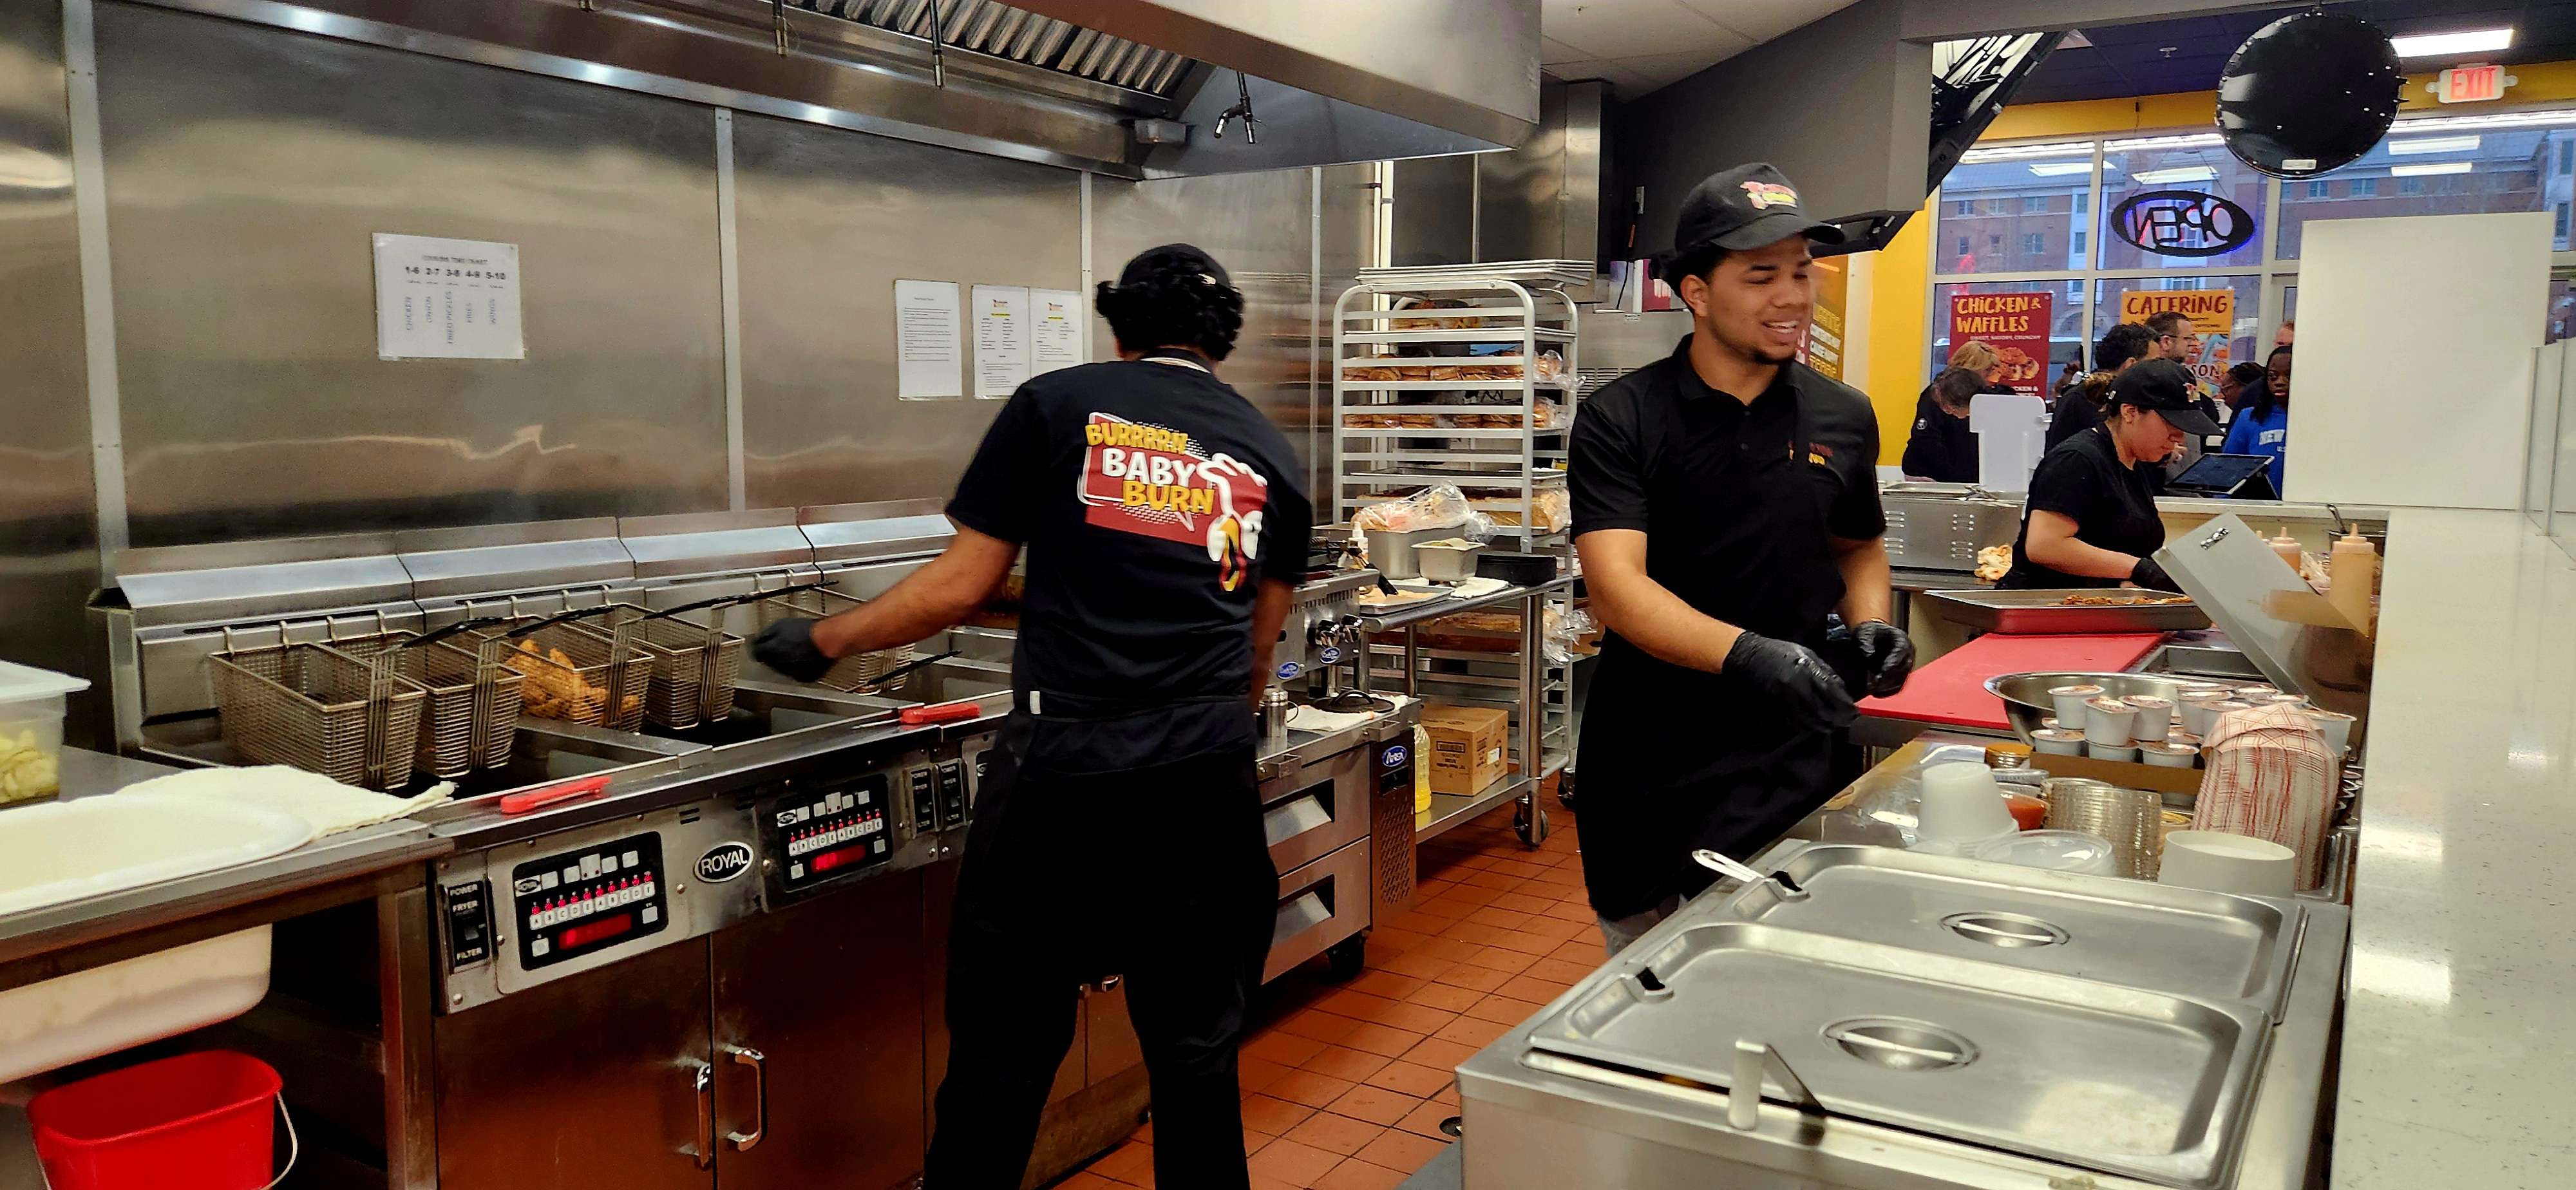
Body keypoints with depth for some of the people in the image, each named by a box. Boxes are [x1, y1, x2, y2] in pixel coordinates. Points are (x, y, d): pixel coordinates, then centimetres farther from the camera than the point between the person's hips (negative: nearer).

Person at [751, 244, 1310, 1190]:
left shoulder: (1057, 406, 3)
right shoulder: (1270, 457, 11)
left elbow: (965, 582, 1)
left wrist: (821, 640, 14)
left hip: (1061, 774, -3)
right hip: (1208, 784, 3)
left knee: (1003, 1055, 9)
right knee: (1196, 1055, 15)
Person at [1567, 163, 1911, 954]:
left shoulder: (1842, 419, 5)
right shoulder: (1622, 420, -8)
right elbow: (1615, 585, -19)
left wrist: (1869, 624, -1)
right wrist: (1745, 652, -35)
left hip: (1787, 763, 2)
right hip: (1647, 763, -1)